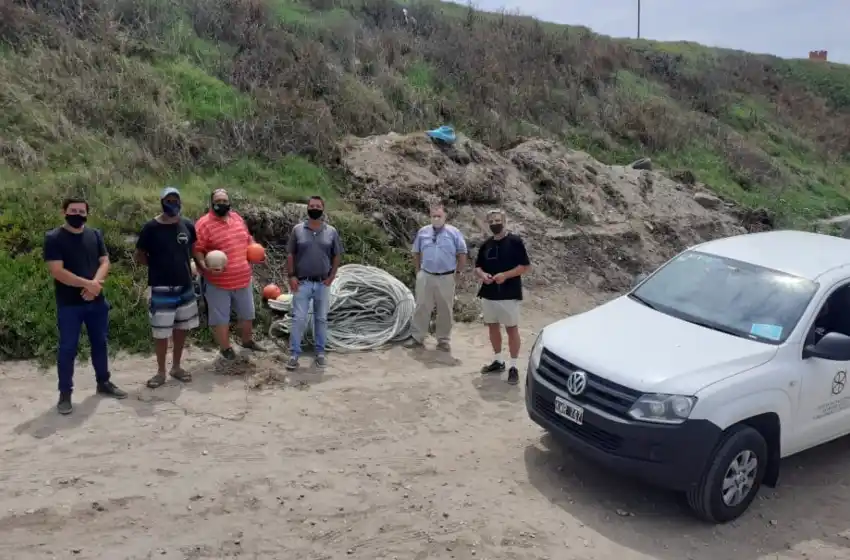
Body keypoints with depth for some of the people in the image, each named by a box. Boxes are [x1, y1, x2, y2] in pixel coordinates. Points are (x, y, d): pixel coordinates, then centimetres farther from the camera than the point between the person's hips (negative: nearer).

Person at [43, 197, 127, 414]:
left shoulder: (95, 235, 7)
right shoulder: (53, 238, -8)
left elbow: (104, 262, 2)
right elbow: (57, 271, -16)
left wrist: (95, 284, -16)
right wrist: (87, 283, -20)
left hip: (96, 301, 5)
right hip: (69, 305, -5)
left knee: (100, 343, 15)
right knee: (68, 348, 1)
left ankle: (103, 382, 30)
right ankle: (65, 393, 11)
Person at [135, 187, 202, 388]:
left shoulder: (188, 226, 1)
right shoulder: (151, 228, -9)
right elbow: (139, 257, -1)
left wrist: (194, 266, 2)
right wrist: (159, 264, -6)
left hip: (185, 286, 4)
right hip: (161, 288, -4)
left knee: (182, 327, 14)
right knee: (161, 331, 1)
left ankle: (176, 366, 29)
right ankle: (161, 372, 17)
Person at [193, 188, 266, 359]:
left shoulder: (237, 218, 7)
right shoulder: (204, 223, -13)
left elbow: (248, 240, 19)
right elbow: (196, 250, -15)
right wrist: (204, 266, -31)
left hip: (243, 279, 6)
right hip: (218, 282, -6)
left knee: (247, 313, 20)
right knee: (220, 317, 6)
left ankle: (247, 341, 42)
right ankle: (225, 348, 24)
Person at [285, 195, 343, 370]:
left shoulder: (331, 231, 2)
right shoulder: (297, 229, -1)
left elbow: (337, 256, 7)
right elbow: (290, 254, 2)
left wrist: (331, 277, -2)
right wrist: (291, 276, -6)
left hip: (322, 284, 1)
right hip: (302, 283, -1)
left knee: (321, 319, 10)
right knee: (298, 319, -2)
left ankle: (320, 352, 21)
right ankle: (294, 354, 6)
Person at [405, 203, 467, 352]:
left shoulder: (454, 232, -3)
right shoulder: (423, 232, 5)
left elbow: (462, 254, 0)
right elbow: (416, 253, 14)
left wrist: (457, 272, -2)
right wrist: (418, 271, 10)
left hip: (446, 278, -1)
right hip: (425, 276, 2)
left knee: (445, 310, 7)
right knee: (421, 307, 6)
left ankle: (444, 340, 18)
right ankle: (417, 337, 14)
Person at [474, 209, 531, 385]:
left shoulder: (515, 241, -6)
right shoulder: (486, 245, 10)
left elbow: (525, 266, -9)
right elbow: (477, 267, 14)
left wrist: (505, 275, -20)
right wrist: (482, 275, -9)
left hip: (509, 294, -6)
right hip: (488, 294, 6)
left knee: (511, 329, 0)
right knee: (493, 327, 13)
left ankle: (513, 367, 7)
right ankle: (498, 361, 27)